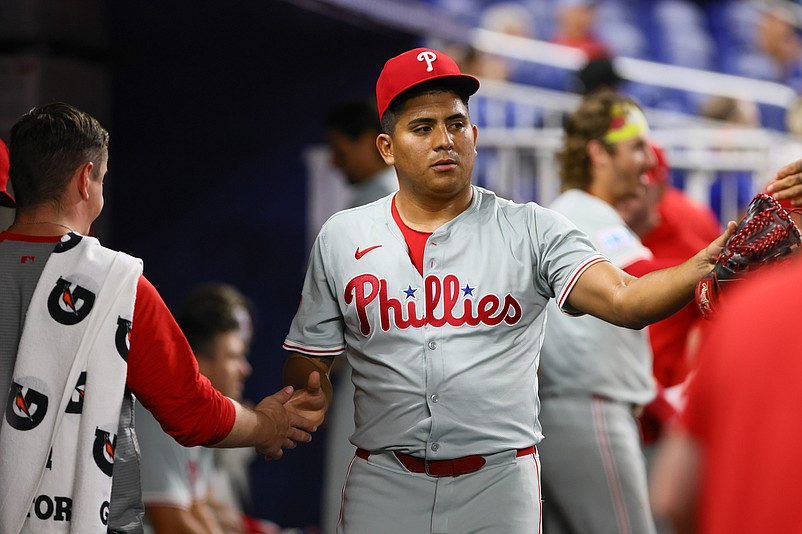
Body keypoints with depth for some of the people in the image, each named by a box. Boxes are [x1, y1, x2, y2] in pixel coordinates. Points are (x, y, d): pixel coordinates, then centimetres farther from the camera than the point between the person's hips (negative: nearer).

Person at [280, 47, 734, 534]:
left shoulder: (529, 230, -1)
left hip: (500, 486, -1)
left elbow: (623, 300, -15)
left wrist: (705, 265, -34)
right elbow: (310, 363, 10)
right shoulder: (341, 238, 5)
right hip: (385, 487, 1)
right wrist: (303, 407, -13)